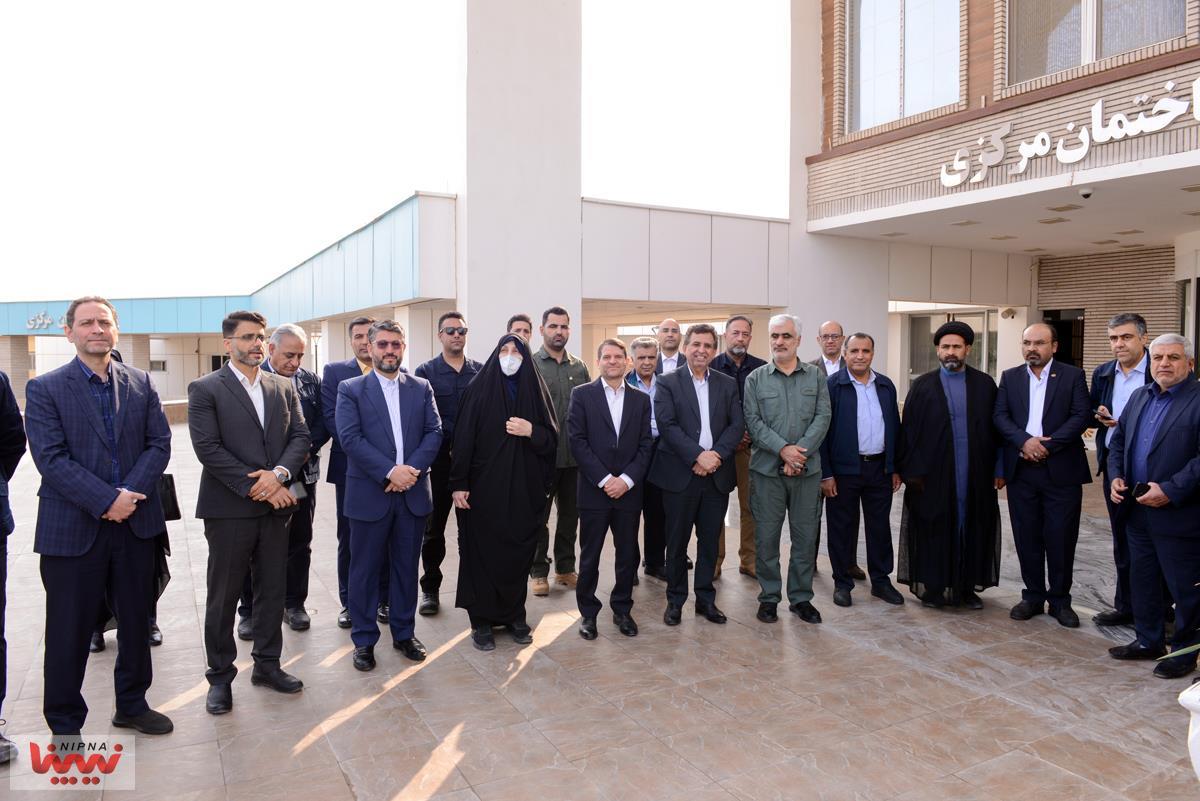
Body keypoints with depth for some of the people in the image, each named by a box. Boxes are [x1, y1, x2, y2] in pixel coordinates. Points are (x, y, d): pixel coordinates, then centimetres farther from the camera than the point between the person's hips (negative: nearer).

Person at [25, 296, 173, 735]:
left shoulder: (141, 383, 6)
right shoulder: (44, 389, -3)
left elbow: (159, 444, 2)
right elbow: (51, 458, -12)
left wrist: (131, 493, -14)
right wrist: (106, 500, -20)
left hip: (135, 523, 3)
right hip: (73, 528, -3)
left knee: (137, 622, 15)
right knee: (69, 632, 8)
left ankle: (132, 704, 33)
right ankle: (65, 723, 24)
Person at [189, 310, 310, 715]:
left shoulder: (283, 388, 10)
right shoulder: (206, 389, -4)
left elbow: (301, 436, 4)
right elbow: (208, 449, -12)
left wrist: (280, 473, -14)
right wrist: (257, 488, -15)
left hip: (275, 505, 5)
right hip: (229, 509, -4)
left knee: (273, 590, 13)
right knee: (223, 597, 7)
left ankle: (267, 664, 29)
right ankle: (220, 677, 22)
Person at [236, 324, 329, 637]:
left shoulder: (311, 380, 6)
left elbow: (323, 424, 4)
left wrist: (305, 447, -13)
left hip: (303, 475, 4)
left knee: (299, 543, 13)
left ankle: (294, 604, 27)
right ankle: (249, 611, 21)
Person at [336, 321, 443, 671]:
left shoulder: (421, 388, 9)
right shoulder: (351, 389, 0)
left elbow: (434, 433, 1)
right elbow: (350, 438, -10)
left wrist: (413, 469, -15)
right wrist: (390, 471, -19)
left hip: (413, 492, 3)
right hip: (369, 494, -2)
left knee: (407, 566, 12)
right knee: (365, 569, 6)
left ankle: (404, 633, 27)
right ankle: (364, 639, 20)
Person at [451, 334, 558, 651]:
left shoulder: (535, 390, 5)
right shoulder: (479, 388, -2)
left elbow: (553, 439, 5)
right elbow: (462, 438, -5)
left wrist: (531, 431, -15)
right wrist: (459, 484, -10)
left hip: (524, 488, 2)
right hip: (484, 488, -2)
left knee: (519, 552, 8)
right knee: (482, 553, 4)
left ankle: (514, 615, 25)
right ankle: (482, 620, 17)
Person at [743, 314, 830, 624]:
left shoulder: (816, 376, 7)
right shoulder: (755, 379, 4)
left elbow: (822, 418, -2)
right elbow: (753, 421, -4)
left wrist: (800, 451, -14)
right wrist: (783, 449, -16)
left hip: (807, 469, 1)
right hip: (767, 469, -1)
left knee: (805, 535, 7)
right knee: (767, 536, 5)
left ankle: (801, 597, 22)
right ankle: (769, 597, 19)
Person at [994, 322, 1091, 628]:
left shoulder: (1073, 376, 2)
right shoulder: (1009, 377, 9)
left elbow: (1081, 416, -7)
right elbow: (1000, 416, 1)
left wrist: (1047, 445, -16)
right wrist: (1025, 441, -16)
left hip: (1061, 470, -2)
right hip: (1021, 470, 2)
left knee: (1061, 539, 4)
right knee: (1027, 537, 8)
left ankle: (1059, 600, 18)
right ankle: (1033, 596, 21)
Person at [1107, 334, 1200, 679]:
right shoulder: (1139, 396, 11)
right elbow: (1118, 440, 16)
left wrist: (1171, 490, -22)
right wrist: (1116, 476, 1)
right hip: (1138, 510, 7)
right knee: (1141, 579, 17)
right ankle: (1148, 641, 31)